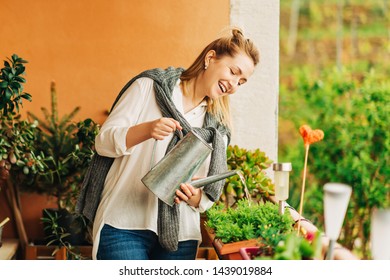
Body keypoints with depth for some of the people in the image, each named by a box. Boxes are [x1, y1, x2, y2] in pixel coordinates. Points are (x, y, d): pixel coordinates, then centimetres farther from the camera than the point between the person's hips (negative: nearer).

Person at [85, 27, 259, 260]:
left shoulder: (218, 129, 15)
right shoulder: (149, 86, 5)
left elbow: (208, 197, 13)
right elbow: (104, 142, -1)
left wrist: (194, 197, -10)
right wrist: (147, 129, -20)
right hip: (125, 227, -4)